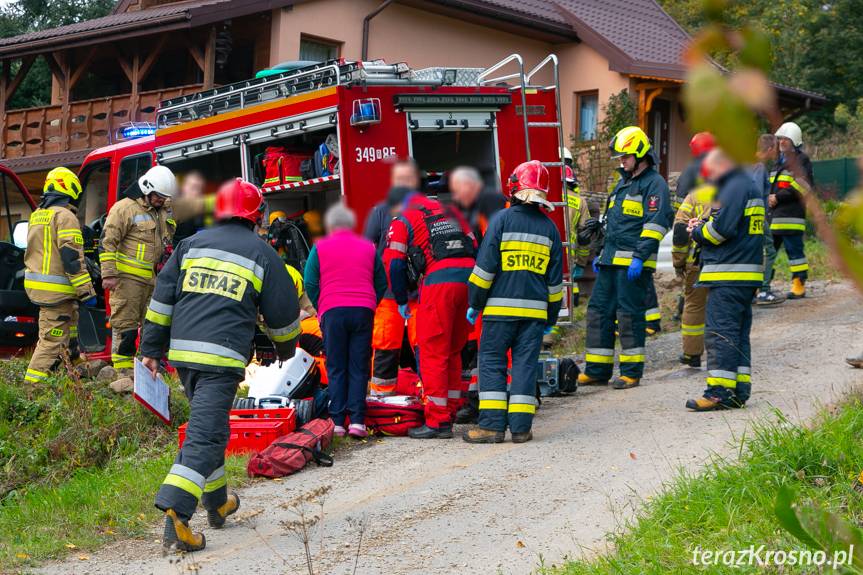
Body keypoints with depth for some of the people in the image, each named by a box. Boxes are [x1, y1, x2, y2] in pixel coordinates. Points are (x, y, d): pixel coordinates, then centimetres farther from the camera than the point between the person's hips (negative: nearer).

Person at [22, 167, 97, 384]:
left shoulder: (37, 215, 17)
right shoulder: (65, 216, -13)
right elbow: (72, 258, -18)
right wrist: (87, 292, -16)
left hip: (34, 282, 9)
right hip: (56, 289, -9)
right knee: (53, 338, -6)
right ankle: (33, 382, -7)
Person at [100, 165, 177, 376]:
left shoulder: (163, 214, 16)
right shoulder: (125, 208, -7)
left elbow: (166, 245, 32)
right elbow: (108, 241, -11)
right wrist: (109, 274, -15)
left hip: (152, 280, 8)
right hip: (127, 278, -8)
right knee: (125, 325, -6)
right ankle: (124, 373, -4)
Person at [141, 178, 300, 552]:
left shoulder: (191, 245, 14)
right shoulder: (262, 254, 4)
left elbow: (162, 299, 10)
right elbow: (283, 313, 10)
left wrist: (152, 348, 15)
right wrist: (286, 347, 30)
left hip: (182, 352, 5)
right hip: (223, 357, -5)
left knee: (206, 424, 23)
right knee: (205, 436, -9)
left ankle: (217, 502, 34)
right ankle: (175, 514, -23)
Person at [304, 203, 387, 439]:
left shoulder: (320, 247, 8)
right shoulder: (368, 247, 14)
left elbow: (310, 283, 4)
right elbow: (382, 283, 15)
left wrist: (320, 308, 14)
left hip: (333, 311, -1)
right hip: (363, 311, 1)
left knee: (336, 369, 4)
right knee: (359, 368, 4)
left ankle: (337, 422, 0)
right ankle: (357, 420, -4)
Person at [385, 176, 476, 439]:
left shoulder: (403, 222, 10)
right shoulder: (452, 213, 27)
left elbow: (394, 263, 1)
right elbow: (474, 247, 23)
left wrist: (401, 301, 11)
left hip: (439, 281, -6)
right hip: (470, 277, 6)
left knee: (433, 353, 0)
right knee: (453, 352, 16)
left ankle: (438, 421, -2)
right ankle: (449, 413, 21)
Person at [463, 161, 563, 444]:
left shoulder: (502, 219, -5)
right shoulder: (549, 227, 8)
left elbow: (485, 266, -7)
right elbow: (555, 278, 12)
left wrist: (475, 303, 1)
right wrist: (552, 316, 20)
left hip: (501, 307, -3)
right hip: (535, 309, 3)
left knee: (491, 363, 2)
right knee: (525, 365, 6)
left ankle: (492, 424, -4)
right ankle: (521, 426, 4)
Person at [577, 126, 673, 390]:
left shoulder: (654, 183, -5)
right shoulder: (624, 183, 22)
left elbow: (656, 224, -14)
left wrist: (640, 257, -21)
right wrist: (601, 254, 23)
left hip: (633, 263, -9)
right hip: (611, 261, 9)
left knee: (629, 315, -6)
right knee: (599, 311, 6)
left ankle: (632, 371, 2)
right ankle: (597, 370, 11)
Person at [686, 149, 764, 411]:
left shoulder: (734, 187, -12)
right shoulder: (750, 187, 21)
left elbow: (723, 228, -20)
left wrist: (698, 232, -2)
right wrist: (703, 225, 10)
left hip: (729, 274, -11)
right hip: (746, 274, 11)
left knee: (720, 333, -9)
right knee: (738, 334, 12)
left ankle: (720, 392, -10)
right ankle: (739, 391, 15)